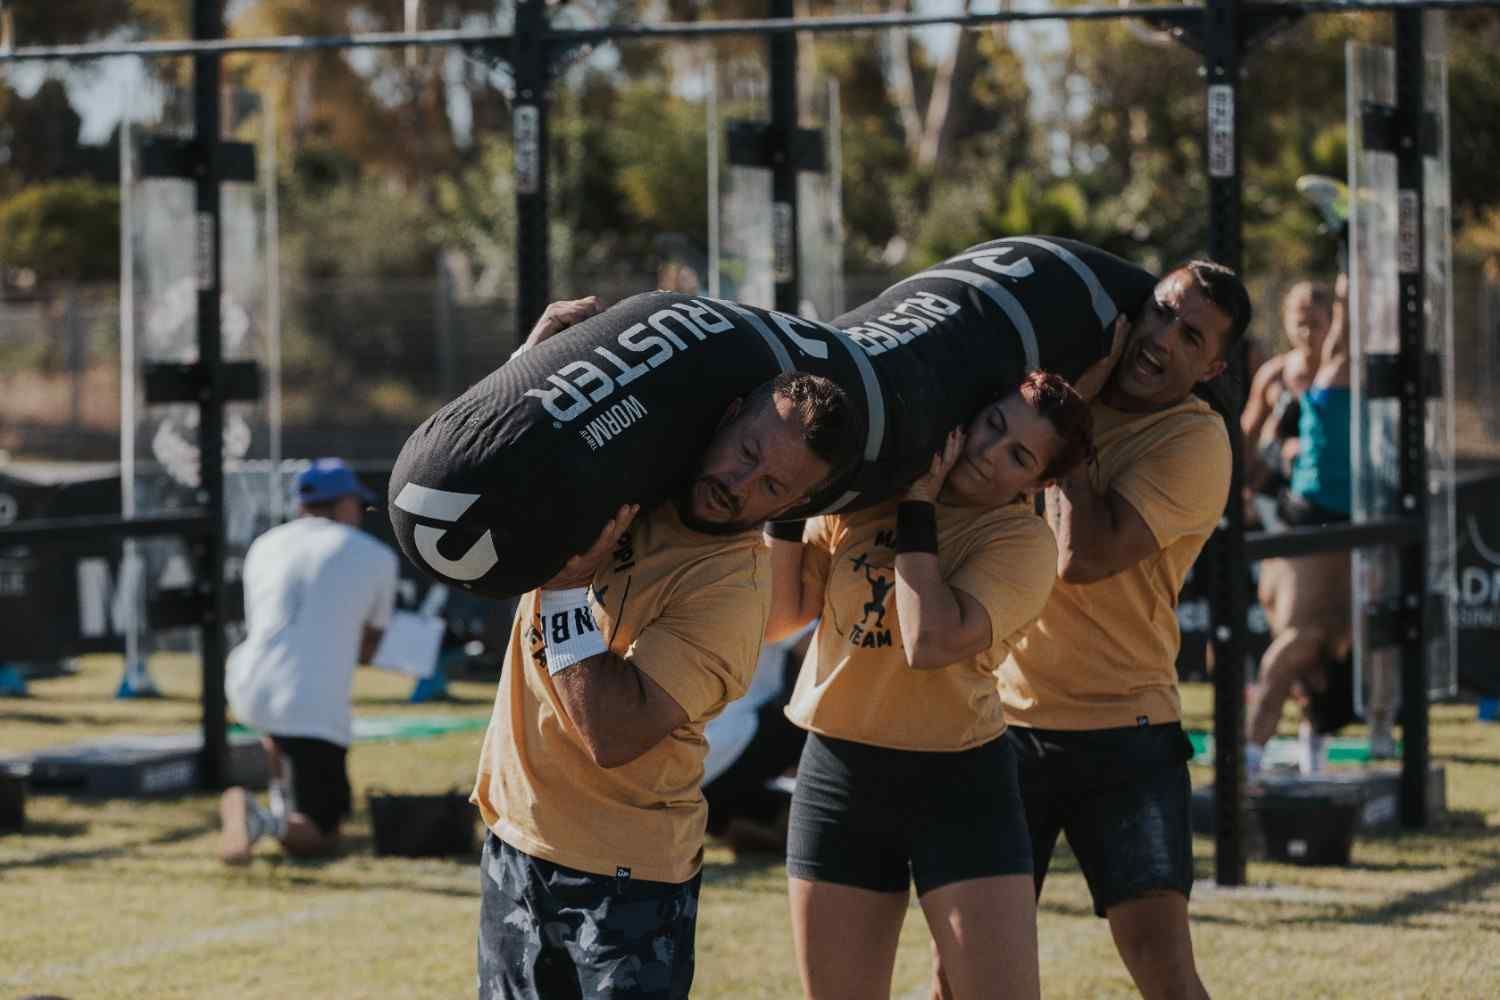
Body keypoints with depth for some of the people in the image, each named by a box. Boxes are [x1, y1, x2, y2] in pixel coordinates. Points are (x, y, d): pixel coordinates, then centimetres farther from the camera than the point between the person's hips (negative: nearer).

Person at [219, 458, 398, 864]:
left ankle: (284, 798, 29)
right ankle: (271, 822, -29)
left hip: (248, 690, 5)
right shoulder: (377, 556, 10)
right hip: (316, 707, -5)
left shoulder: (264, 545, 19)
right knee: (320, 836, 1)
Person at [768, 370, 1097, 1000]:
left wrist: (918, 506, -19)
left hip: (959, 787, -3)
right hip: (837, 776, 4)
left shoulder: (1023, 541, -10)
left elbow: (932, 643, -26)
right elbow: (777, 619, -1)